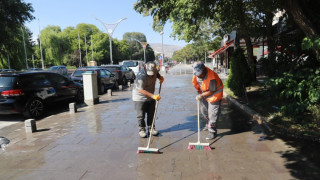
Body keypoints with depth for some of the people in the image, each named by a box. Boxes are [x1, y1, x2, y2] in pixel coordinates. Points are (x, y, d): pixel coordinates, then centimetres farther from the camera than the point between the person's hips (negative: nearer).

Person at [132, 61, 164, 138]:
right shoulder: (141, 75, -30)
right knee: (141, 115, 2)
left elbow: (158, 76, 18)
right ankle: (141, 129, 17)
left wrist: (161, 78, -5)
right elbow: (141, 90, -32)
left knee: (151, 114, 12)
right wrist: (153, 96, -36)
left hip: (150, 96, 6)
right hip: (140, 97, -6)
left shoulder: (154, 71, -8)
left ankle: (151, 128, 25)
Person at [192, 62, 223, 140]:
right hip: (203, 92, 8)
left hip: (214, 93, -8)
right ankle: (209, 123, 43)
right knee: (203, 110, 19)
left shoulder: (211, 78, -36)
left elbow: (211, 91, -27)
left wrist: (201, 95, -27)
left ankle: (212, 131, 4)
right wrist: (199, 91, 4)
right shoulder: (197, 73, -15)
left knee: (212, 113, -7)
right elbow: (195, 82, 6)